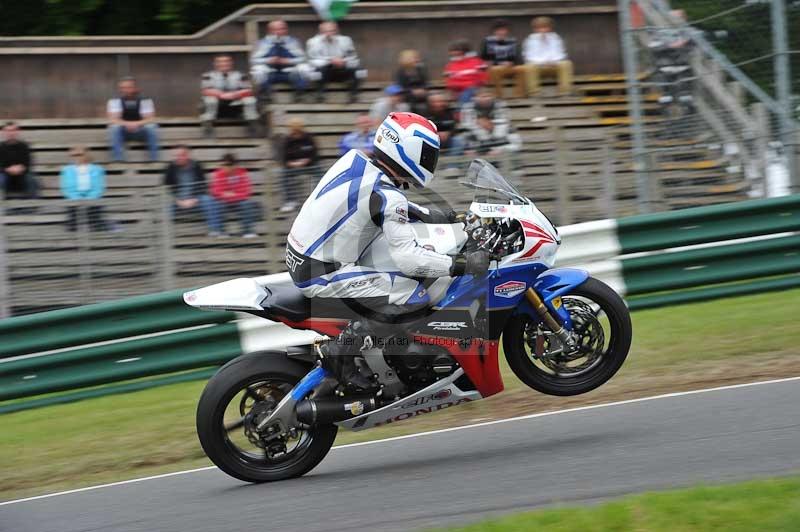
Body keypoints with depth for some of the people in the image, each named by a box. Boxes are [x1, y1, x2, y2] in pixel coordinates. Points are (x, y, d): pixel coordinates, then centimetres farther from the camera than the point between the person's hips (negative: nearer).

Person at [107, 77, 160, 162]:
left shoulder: (145, 101, -6)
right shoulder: (114, 101, -5)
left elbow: (150, 119, -13)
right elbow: (113, 120, -15)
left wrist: (137, 124, -33)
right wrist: (127, 124, -34)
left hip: (140, 132, 0)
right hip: (124, 132, 0)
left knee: (151, 127, -31)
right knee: (114, 127, -32)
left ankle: (154, 160, -27)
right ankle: (118, 160, -33)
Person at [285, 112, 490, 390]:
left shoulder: (354, 159, 5)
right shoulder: (386, 195, -19)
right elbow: (408, 257, -23)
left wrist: (430, 215, 22)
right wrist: (463, 265, -18)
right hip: (321, 274, -9)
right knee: (413, 296, -14)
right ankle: (342, 351, -12)